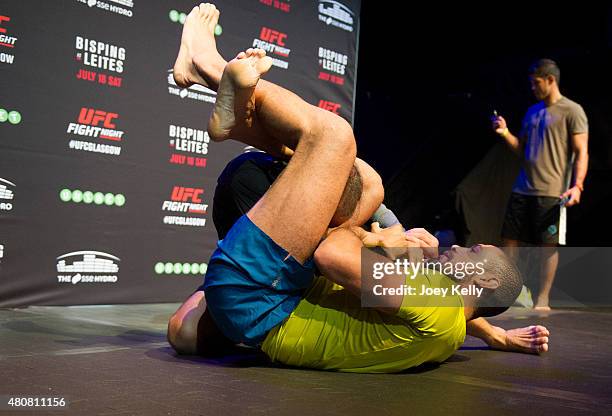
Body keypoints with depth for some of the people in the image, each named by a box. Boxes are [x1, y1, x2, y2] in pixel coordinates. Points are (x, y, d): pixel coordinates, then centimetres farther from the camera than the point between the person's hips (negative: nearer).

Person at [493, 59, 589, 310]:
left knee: (549, 245, -2)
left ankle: (543, 299, 6)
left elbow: (581, 152, -8)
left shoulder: (572, 111, -2)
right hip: (522, 188, 7)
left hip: (552, 192, -6)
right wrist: (505, 133, 3)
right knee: (510, 239, 6)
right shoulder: (532, 112, 18)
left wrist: (577, 185, -21)